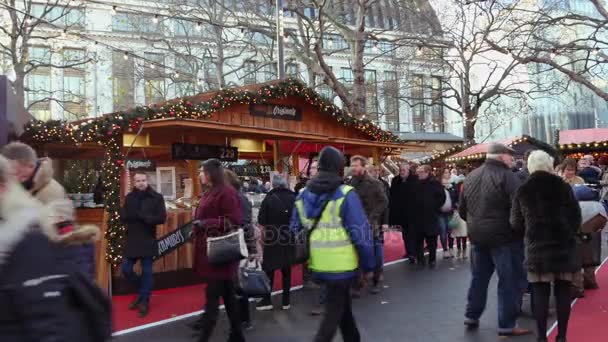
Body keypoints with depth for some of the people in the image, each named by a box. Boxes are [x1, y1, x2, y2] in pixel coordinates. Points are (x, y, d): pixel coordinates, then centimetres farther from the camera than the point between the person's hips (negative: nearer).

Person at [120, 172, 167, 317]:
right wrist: (141, 216, -20)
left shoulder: (156, 197, -6)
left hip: (148, 240, -4)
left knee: (146, 272, 4)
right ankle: (142, 291, 29)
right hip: (132, 240, 4)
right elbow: (123, 216, -3)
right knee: (126, 269, 6)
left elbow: (161, 218, -12)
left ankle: (144, 302, 18)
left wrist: (142, 216, -19)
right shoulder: (129, 197, 5)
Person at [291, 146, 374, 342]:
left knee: (342, 304, 24)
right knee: (334, 311, 6)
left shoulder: (303, 195, 5)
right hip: (341, 265, -6)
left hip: (318, 264, 6)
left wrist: (305, 256, 21)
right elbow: (360, 233, -14)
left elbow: (296, 230, 10)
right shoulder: (345, 195, -14)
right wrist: (368, 265, -4)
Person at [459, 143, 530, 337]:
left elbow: (462, 209, 13)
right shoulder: (507, 176, -13)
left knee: (478, 277, 18)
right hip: (504, 236, -7)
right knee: (509, 280, 2)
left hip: (477, 236, 7)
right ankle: (507, 325, 7)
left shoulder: (471, 177, 9)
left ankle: (471, 316, 26)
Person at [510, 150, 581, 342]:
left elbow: (516, 223, 1)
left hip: (537, 247, 0)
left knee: (540, 292, 5)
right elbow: (576, 217, 1)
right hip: (564, 245, 0)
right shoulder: (563, 187, -1)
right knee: (563, 291, 8)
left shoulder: (522, 191, 0)